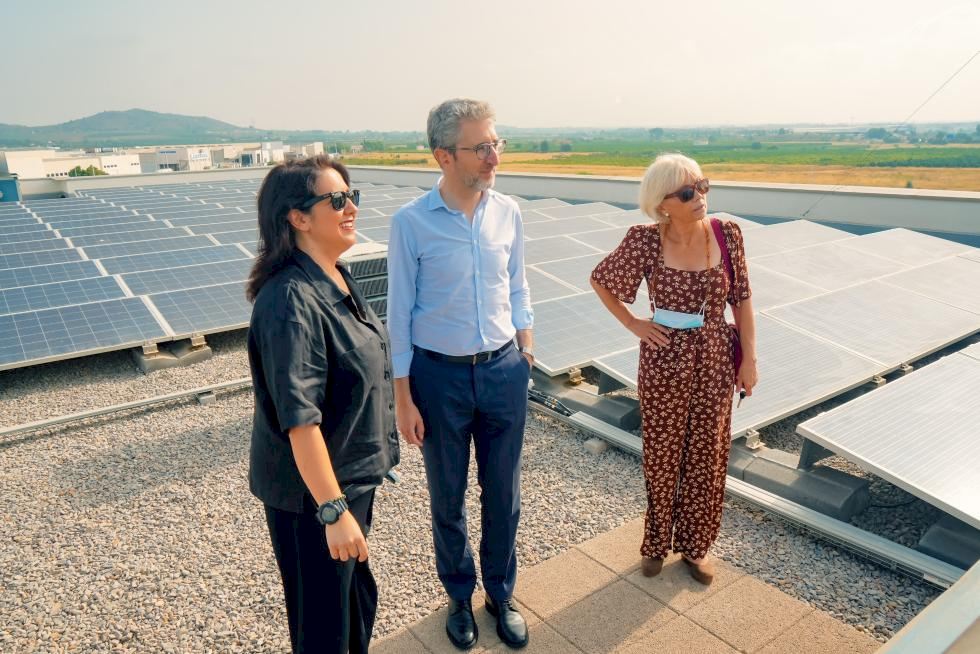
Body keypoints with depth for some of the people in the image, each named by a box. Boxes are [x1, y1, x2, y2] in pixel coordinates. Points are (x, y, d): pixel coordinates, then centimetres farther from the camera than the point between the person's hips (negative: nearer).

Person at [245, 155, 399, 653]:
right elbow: (299, 420, -28)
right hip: (311, 489, -8)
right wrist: (333, 510, -25)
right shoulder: (291, 302, -27)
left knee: (358, 597, 28)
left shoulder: (335, 278, 1)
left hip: (352, 475, 8)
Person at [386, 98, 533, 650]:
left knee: (504, 494, 15)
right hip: (439, 377, -2)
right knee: (448, 498, 16)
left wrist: (525, 350, 10)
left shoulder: (508, 212, -3)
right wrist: (404, 398, -6)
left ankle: (502, 594, 40)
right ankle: (460, 596, 41)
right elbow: (400, 313, -8)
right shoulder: (411, 222, -13)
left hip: (504, 371, 3)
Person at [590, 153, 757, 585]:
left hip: (716, 362, 2)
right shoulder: (646, 241, -13)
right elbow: (600, 280, 1)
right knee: (662, 456, 12)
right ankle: (657, 543, 35)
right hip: (664, 362, -2)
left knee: (707, 456, 13)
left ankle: (695, 545, 35)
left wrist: (749, 358, 0)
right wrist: (632, 324, -3)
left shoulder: (727, 234, -7)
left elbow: (741, 300, 0)